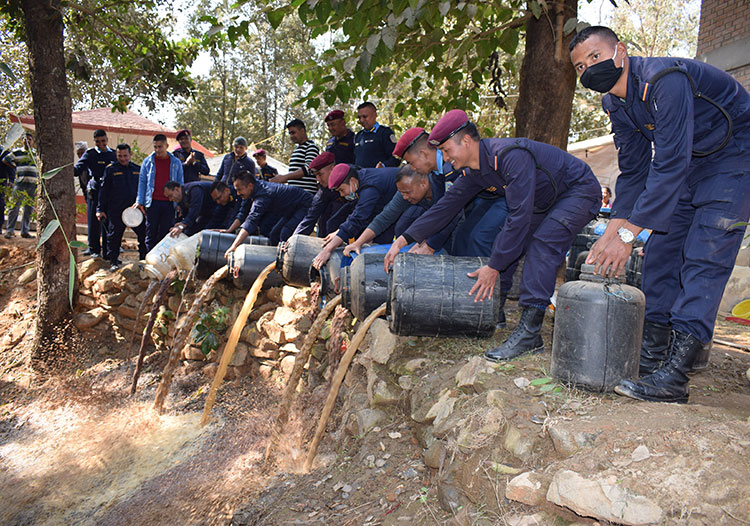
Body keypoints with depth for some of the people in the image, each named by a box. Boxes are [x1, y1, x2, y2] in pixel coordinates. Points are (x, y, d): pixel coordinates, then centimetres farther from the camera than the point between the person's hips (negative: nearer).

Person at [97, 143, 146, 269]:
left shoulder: (137, 169, 11)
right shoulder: (110, 169, 4)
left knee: (144, 234, 0)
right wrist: (100, 209, -1)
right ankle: (114, 262, 14)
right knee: (114, 236, 3)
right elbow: (104, 190, 4)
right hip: (116, 210, -2)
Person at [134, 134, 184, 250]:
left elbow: (180, 185, 10)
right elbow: (142, 182, 9)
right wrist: (139, 201, 1)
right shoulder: (148, 161, 8)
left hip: (169, 203, 0)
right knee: (151, 233, 2)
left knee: (165, 233, 3)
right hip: (152, 202, 0)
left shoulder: (176, 163, 8)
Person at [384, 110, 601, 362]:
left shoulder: (510, 156, -33)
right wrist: (404, 239, -5)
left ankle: (529, 332, -29)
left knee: (542, 243, -27)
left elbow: (519, 215, -36)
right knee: (505, 243, 1)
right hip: (545, 201, 9)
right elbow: (446, 206, 0)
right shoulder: (475, 172, -4)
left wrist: (494, 266, -32)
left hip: (579, 191, -9)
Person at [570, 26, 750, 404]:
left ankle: (673, 377, -21)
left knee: (704, 256, -18)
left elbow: (670, 164, -35)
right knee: (662, 250, 3)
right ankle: (650, 354, 11)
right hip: (692, 162, 9)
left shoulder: (665, 81, -29)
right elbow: (633, 171, 1)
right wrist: (611, 233, -8)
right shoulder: (616, 103, -2)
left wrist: (627, 234, -37)